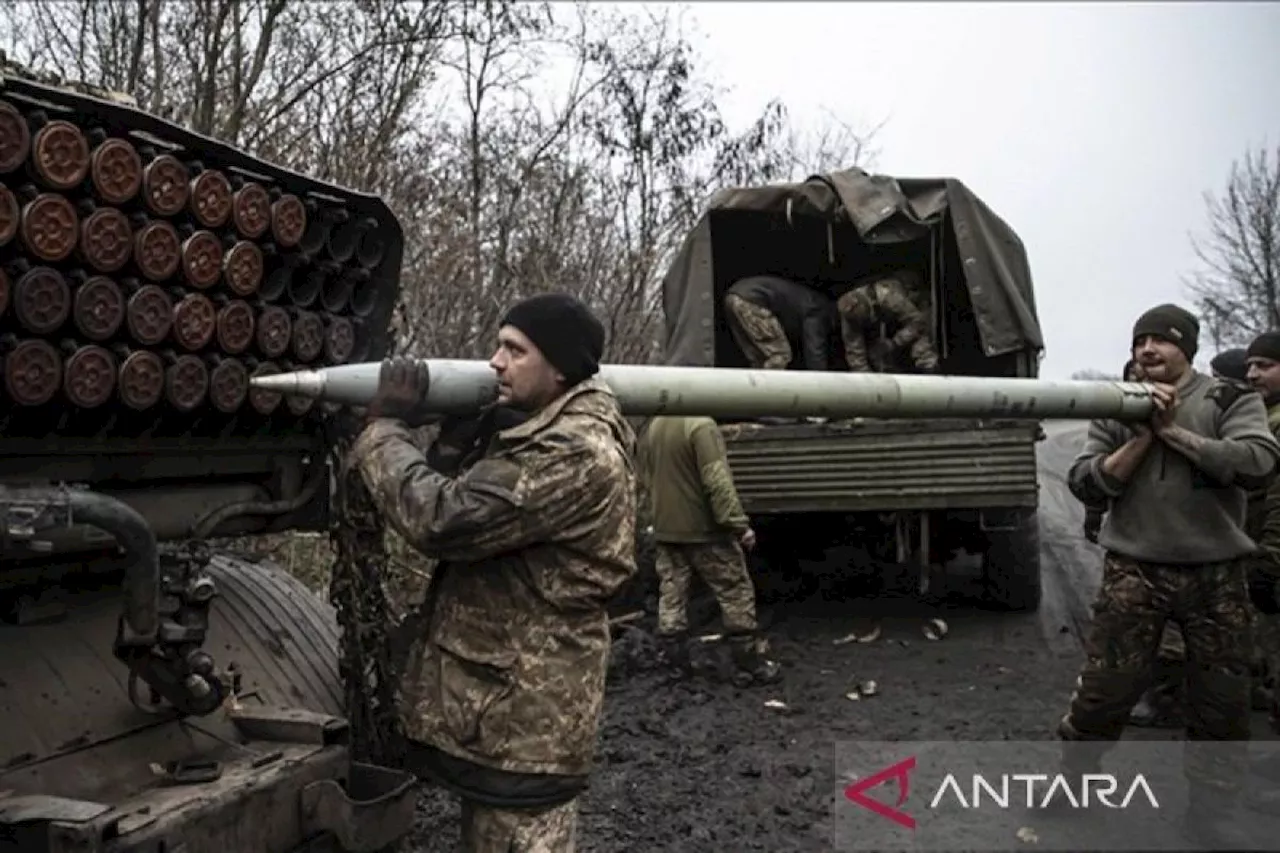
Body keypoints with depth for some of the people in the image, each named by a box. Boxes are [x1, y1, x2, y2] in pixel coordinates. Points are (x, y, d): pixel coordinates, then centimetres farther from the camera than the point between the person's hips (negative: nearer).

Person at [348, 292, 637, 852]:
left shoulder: (577, 454, -24)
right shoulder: (539, 429, 10)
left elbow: (441, 518, -27)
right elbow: (472, 502, 15)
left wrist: (385, 427, -13)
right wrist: (459, 432, -1)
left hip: (526, 709, -10)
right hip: (497, 697, 10)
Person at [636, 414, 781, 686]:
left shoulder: (650, 430, 6)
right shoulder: (701, 425, -17)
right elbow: (717, 482, -21)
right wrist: (739, 524, -17)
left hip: (665, 531, 7)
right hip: (704, 530, -7)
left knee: (671, 598, 12)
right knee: (736, 595, 5)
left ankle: (677, 665, 17)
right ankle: (750, 663, 11)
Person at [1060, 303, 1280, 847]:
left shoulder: (1232, 400, 3)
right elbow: (1085, 484, -2)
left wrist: (1174, 430, -13)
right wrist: (1142, 437, -12)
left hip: (1216, 575, 1)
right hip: (1134, 572, 0)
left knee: (1221, 711, 9)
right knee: (1101, 695, 1)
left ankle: (1212, 820, 27)